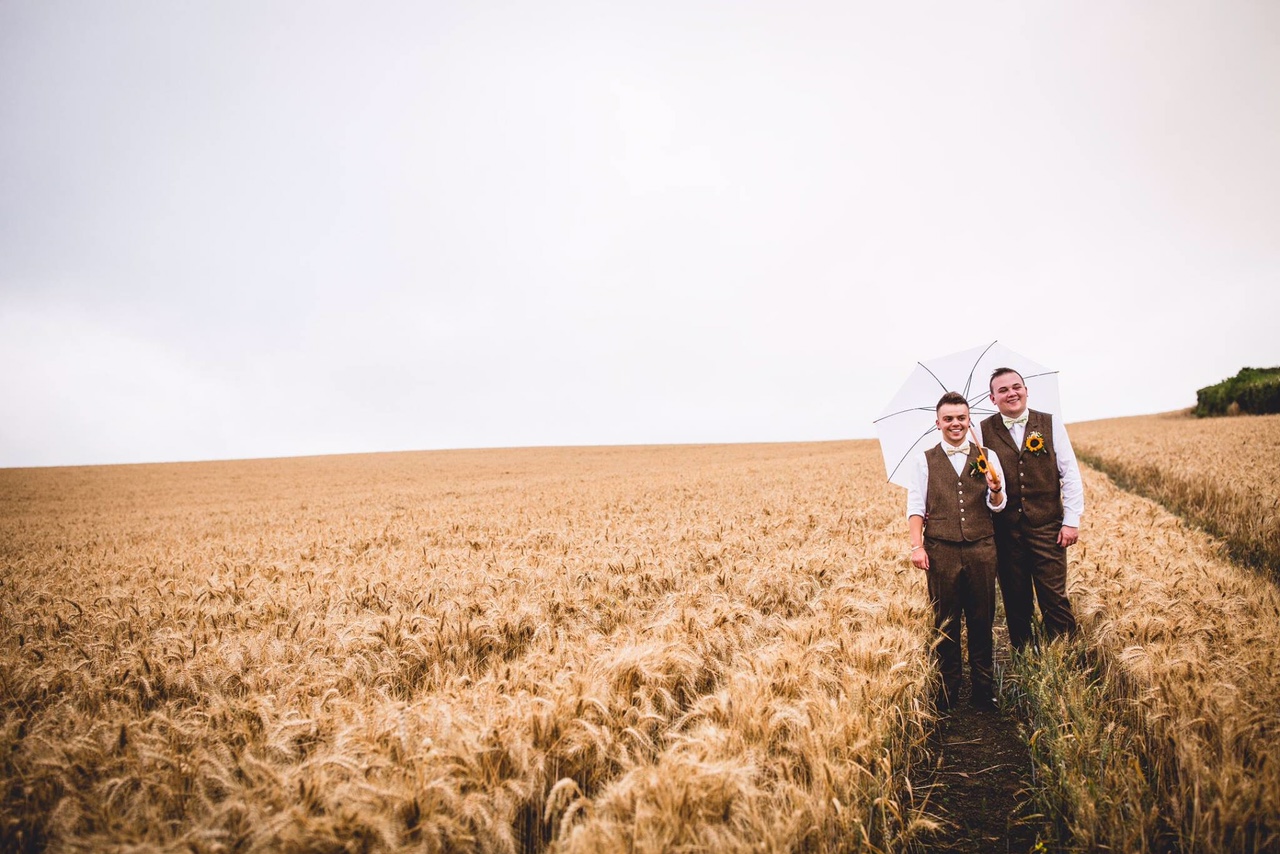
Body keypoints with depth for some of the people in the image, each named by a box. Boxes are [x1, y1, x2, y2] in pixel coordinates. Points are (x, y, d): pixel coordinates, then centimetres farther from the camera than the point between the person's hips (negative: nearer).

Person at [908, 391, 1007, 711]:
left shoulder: (987, 456, 9)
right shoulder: (924, 460, 5)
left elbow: (997, 506, 5)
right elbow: (915, 507, 1)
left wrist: (995, 490, -17)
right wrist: (917, 546, -9)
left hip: (981, 549, 1)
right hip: (941, 550, -1)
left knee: (982, 620, 8)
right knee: (945, 622, 6)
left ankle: (983, 689, 21)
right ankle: (947, 690, 18)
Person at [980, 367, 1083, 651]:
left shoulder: (1051, 424, 1)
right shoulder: (984, 431, 1)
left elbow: (1070, 474, 1)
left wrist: (1072, 520, -4)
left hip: (1047, 527, -1)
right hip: (1006, 530, 1)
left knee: (1054, 597, 0)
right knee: (1015, 600, 11)